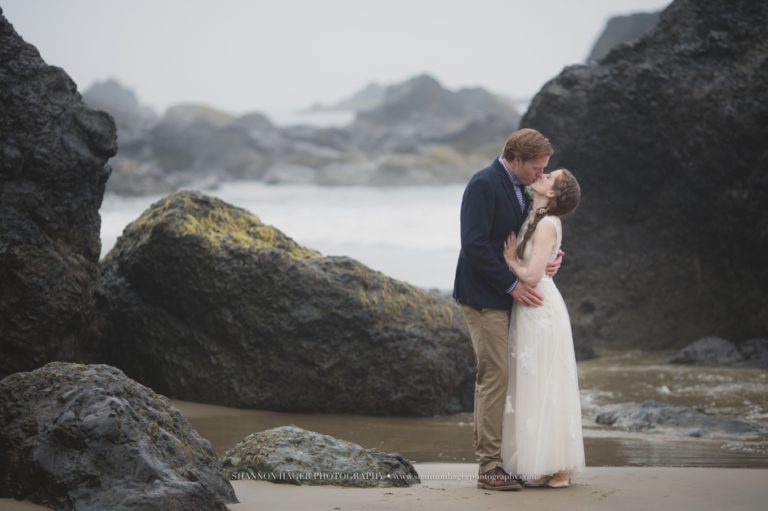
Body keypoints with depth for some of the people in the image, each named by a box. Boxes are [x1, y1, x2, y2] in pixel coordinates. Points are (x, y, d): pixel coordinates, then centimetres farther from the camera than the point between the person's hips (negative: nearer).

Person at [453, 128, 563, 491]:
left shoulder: (516, 187, 13)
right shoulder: (484, 185, -16)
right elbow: (474, 244, -22)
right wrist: (511, 284, -19)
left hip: (503, 297, 10)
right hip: (484, 297, -10)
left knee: (492, 378, 11)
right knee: (495, 376, -10)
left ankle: (489, 457, 16)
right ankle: (489, 467, -7)